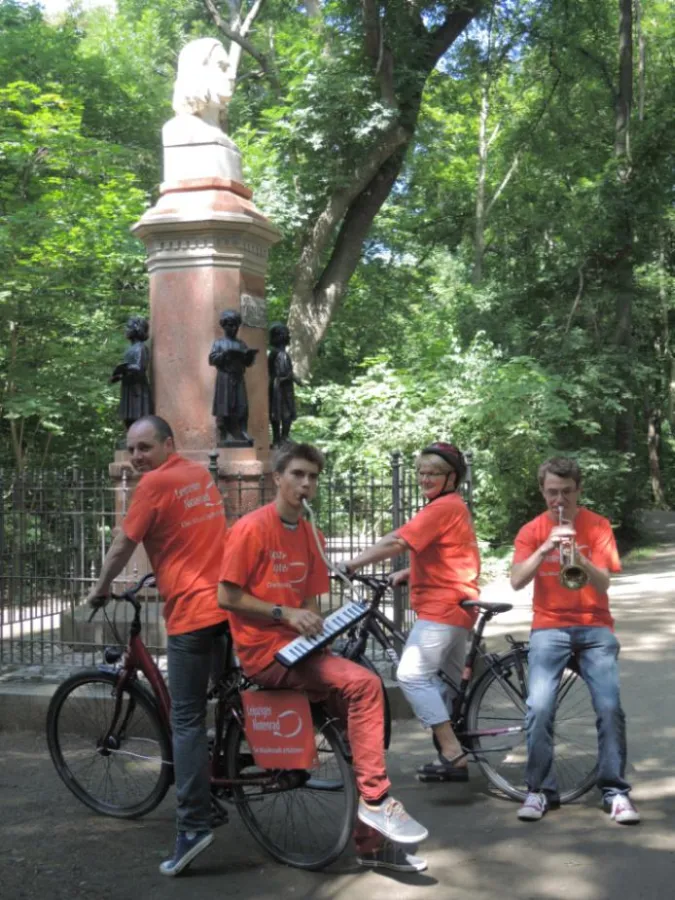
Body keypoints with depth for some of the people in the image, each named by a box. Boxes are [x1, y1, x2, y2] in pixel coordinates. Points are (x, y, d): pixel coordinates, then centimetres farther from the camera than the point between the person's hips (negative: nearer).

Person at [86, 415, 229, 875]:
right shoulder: (202, 474, 15)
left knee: (187, 720, -6)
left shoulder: (155, 482, -8)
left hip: (192, 612, -7)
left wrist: (100, 589, 13)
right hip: (229, 601, 7)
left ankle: (194, 825, -10)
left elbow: (122, 547, -3)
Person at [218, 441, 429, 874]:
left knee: (363, 695, -7)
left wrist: (318, 628, -4)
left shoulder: (307, 533, 13)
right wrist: (285, 614, -16)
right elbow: (227, 597, -12)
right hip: (266, 652, -7)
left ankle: (372, 839, 4)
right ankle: (375, 799, -11)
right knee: (364, 683, -23)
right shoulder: (252, 528, -10)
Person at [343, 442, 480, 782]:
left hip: (443, 606, -11)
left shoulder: (443, 507, -14)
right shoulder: (454, 506, 19)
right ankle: (455, 758, 23)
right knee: (450, 680, 15)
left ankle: (451, 751, -16)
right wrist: (406, 574, 9)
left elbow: (396, 542, -22)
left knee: (412, 674, -16)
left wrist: (351, 565, -21)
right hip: (454, 604, 11)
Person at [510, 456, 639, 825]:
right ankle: (540, 789, -2)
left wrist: (579, 559, -25)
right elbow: (516, 581, -10)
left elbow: (603, 583, -6)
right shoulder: (531, 531, 4)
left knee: (610, 707, -14)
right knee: (539, 707, -16)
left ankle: (615, 790, 0)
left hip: (594, 627, 0)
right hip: (549, 628, 0)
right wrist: (545, 548, -23)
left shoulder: (597, 525, 2)